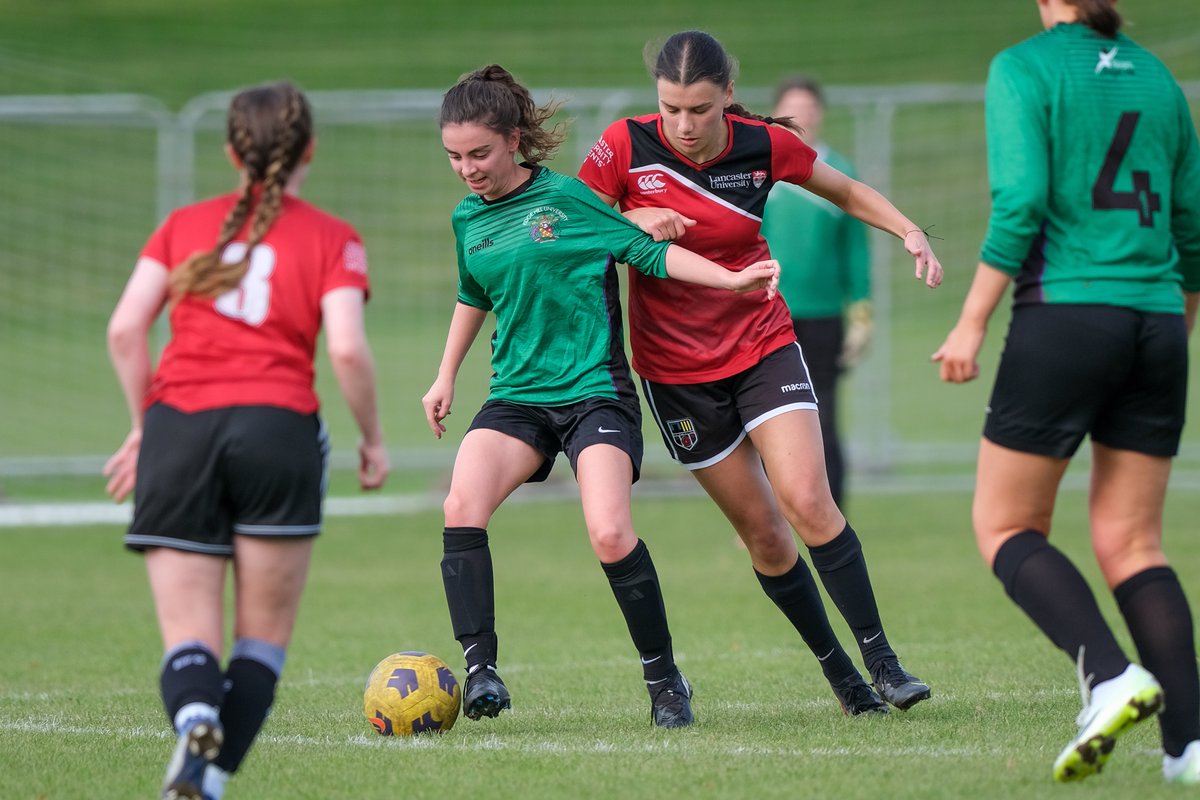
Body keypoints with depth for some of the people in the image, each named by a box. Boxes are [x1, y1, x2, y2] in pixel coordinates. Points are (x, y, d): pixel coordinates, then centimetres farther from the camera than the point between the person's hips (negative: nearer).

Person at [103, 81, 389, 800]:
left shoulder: (185, 226, 15)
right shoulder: (332, 240, 8)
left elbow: (125, 329, 5)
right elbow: (347, 349, -6)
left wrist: (144, 424, 17)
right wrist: (373, 441, 8)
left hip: (178, 425, 2)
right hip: (277, 427, -2)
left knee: (189, 639, 2)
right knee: (264, 636, 10)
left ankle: (196, 721, -32)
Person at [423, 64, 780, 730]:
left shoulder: (566, 197, -5)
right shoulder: (468, 219, 10)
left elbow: (650, 251, -2)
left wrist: (732, 279, -12)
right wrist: (446, 377, 30)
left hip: (595, 390, -5)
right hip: (516, 395, 5)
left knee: (610, 535, -22)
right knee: (461, 506, -23)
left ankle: (664, 678, -3)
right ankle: (479, 669, -20)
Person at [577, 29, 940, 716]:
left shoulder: (764, 146, -8)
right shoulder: (627, 146, -12)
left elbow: (847, 192, 9)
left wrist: (909, 231, -6)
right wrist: (630, 223, -24)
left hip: (763, 344, 0)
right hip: (676, 369, 0)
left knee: (808, 501, -18)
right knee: (762, 530, 2)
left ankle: (881, 658, -12)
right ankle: (838, 671, 15)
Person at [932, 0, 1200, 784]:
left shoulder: (1024, 68, -3)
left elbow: (1019, 207, -13)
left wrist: (972, 322, -8)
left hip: (1065, 315, -5)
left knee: (1005, 526, 6)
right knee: (1132, 542, 9)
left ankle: (1111, 676, -16)